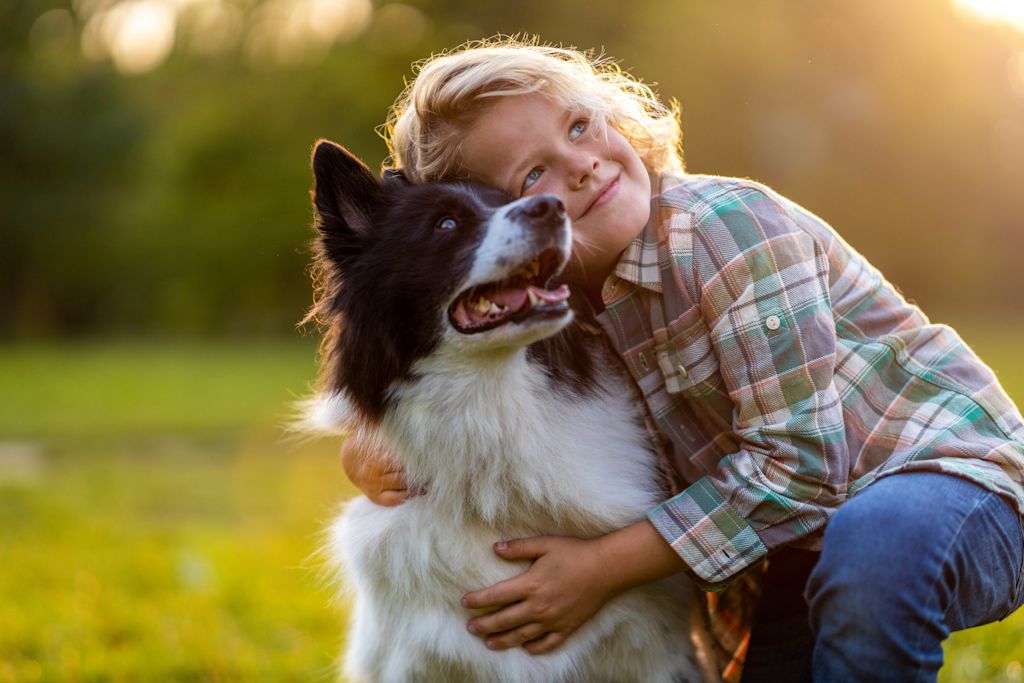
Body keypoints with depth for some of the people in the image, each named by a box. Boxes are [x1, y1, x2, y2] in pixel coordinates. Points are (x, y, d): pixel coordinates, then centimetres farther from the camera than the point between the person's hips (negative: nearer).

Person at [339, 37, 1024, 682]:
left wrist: (602, 568, -25)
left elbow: (800, 462, -26)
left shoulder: (726, 224, -23)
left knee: (874, 545, -37)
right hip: (791, 558, 6)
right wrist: (372, 452, -13)